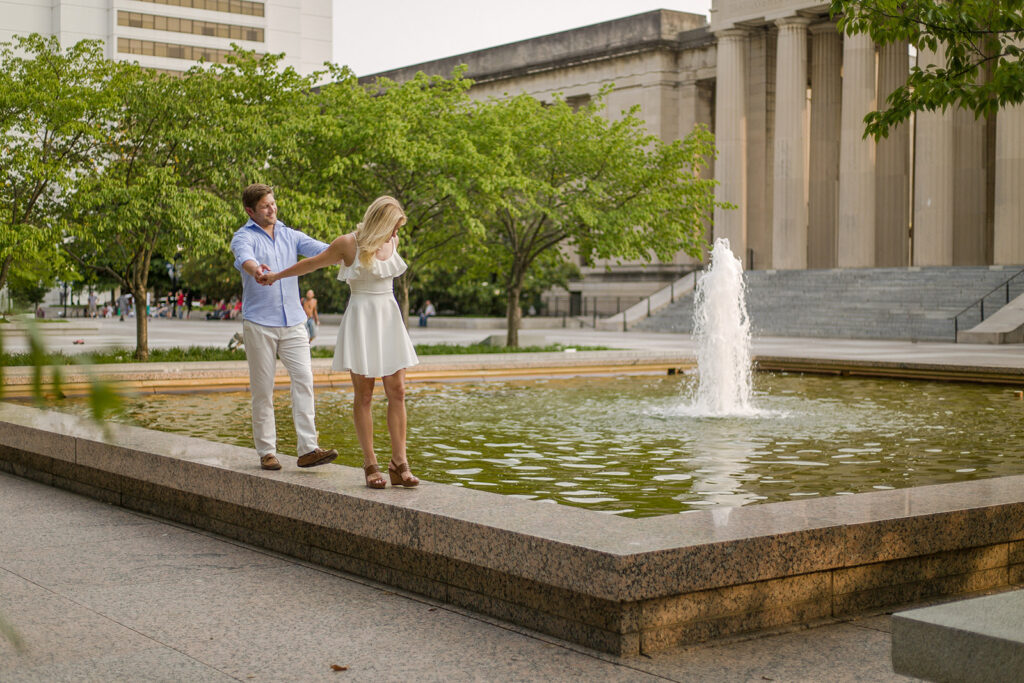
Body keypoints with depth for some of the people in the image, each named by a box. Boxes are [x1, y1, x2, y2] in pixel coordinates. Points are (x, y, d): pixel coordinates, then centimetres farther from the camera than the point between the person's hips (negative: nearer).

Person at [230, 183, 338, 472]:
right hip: (258, 322, -3)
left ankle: (308, 449, -12)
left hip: (293, 321, 3)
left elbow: (318, 249, 0)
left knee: (303, 378, -9)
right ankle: (266, 452, 9)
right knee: (263, 389, 0)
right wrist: (255, 269, -48)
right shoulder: (244, 236, 0)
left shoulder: (290, 235, 14)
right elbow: (243, 255, -23)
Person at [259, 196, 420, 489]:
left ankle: (399, 464, 0)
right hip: (360, 319, -5)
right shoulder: (349, 244, -8)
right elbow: (312, 263, 6)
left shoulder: (393, 242, 7)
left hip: (389, 318, 5)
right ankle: (370, 464, 5)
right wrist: (277, 276, 17)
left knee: (397, 392, -1)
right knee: (364, 394, 0)